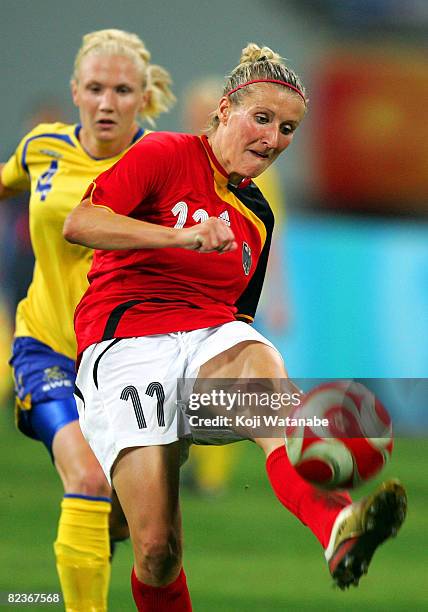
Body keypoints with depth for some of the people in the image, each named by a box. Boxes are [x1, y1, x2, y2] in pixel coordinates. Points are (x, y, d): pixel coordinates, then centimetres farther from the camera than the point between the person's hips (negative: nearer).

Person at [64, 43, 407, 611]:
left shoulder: (258, 216, 23)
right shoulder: (167, 155, 3)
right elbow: (79, 223, -11)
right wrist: (183, 235, -21)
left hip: (211, 339, 4)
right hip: (125, 345, -4)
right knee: (158, 552, -18)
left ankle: (338, 528, -64)